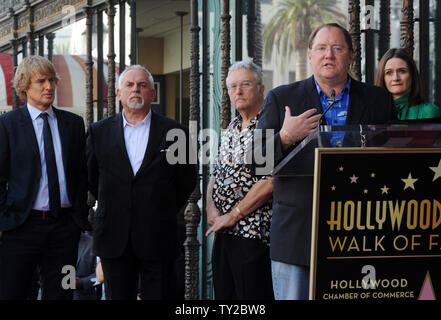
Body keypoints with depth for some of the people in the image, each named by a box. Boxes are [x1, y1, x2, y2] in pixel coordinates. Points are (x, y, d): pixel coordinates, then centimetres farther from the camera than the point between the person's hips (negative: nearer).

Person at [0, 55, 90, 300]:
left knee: (60, 294, 8)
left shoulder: (74, 123, 10)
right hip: (21, 225, -3)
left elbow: (82, 174, 12)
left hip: (64, 226, 3)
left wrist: (81, 216, 7)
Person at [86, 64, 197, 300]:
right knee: (117, 296, 6)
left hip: (158, 239, -1)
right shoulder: (99, 132, 6)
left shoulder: (174, 132, 1)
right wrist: (113, 207, 12)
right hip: (114, 239, 2)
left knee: (159, 295, 1)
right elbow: (91, 177, 15)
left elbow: (187, 180, 9)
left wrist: (165, 212, 9)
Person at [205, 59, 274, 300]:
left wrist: (233, 215, -13)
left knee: (252, 295, -5)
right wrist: (211, 206, 0)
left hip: (253, 234, -8)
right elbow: (215, 175, 21)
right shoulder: (230, 131, 16)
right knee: (223, 295, 12)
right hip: (223, 232, 8)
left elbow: (269, 183, -18)